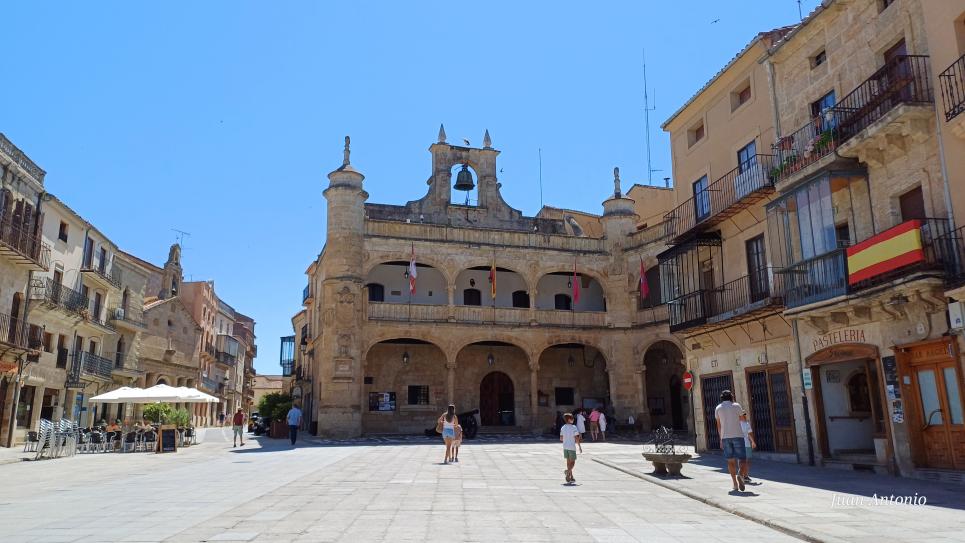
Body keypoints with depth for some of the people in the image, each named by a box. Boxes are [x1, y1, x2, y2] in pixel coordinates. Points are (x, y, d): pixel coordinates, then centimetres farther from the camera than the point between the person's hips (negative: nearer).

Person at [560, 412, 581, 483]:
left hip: (565, 447, 5)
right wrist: (579, 445, -1)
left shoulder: (563, 428, 5)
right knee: (572, 462, 4)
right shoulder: (574, 428, -11)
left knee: (568, 462, 14)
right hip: (572, 447, -5)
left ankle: (571, 477, 17)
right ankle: (568, 471, -24)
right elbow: (576, 438, -13)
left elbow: (561, 438, 7)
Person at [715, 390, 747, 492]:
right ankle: (740, 476, -26)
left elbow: (719, 425, 10)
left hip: (725, 437, 2)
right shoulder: (736, 405, 2)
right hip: (737, 435, -2)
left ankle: (735, 483, 6)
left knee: (730, 460, 9)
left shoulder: (718, 408, 8)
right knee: (741, 459, 1)